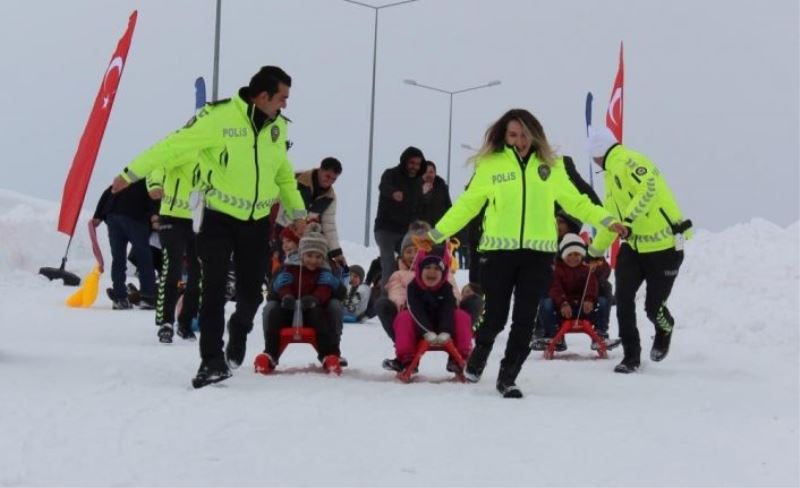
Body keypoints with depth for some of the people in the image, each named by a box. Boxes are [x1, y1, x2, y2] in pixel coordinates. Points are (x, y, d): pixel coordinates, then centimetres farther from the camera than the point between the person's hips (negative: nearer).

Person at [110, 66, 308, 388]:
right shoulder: (219, 117, -16)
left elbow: (283, 171, 20)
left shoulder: (278, 126, 4)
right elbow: (175, 146, -14)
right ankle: (213, 360, -2)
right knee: (214, 287, -8)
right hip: (218, 215, -4)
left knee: (250, 292, 4)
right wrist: (132, 173, -12)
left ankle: (239, 330, 36)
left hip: (258, 220, 4)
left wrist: (297, 209, 19)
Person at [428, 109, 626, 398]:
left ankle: (507, 379, 12)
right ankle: (480, 353, 33)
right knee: (495, 317, 1)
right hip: (500, 250, -2)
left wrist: (607, 221, 6)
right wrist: (437, 233, -1)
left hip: (538, 253, 2)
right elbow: (467, 204, 4)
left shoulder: (550, 165, 8)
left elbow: (575, 201, 14)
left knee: (524, 320, 0)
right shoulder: (490, 165, 2)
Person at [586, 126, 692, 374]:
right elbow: (611, 215, 26)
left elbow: (649, 187, -35)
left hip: (664, 246, -9)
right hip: (634, 246, 9)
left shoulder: (628, 162, -16)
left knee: (654, 306, 0)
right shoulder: (611, 173, 16)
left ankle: (665, 333, 34)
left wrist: (630, 217, -40)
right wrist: (596, 247, 32)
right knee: (623, 300, -4)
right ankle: (631, 356, 6)